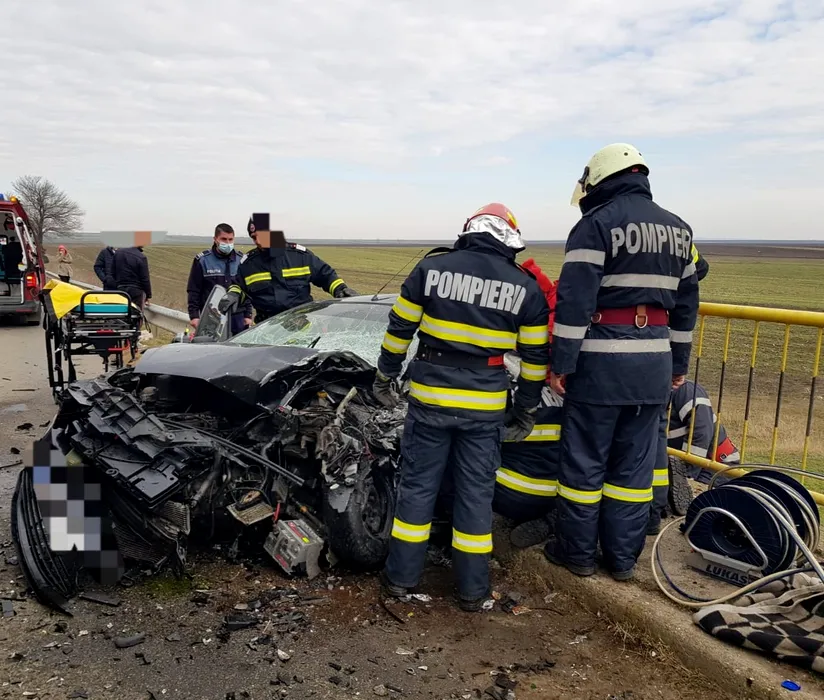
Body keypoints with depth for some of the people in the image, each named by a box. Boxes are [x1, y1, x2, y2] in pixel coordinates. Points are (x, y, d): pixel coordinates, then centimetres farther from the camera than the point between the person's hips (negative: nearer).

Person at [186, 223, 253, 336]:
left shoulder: (241, 260, 10)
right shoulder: (202, 260, 2)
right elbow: (193, 290, 3)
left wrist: (248, 315, 8)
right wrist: (194, 315, -3)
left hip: (237, 318, 3)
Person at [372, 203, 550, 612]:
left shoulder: (432, 266, -1)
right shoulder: (525, 287, 1)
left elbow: (400, 328, 1)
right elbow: (535, 356, 5)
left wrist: (384, 377, 13)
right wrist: (525, 410, 15)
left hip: (429, 397, 0)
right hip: (485, 405, 0)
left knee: (417, 485, 12)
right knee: (476, 493, 11)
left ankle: (401, 577, 22)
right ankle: (472, 590, 21)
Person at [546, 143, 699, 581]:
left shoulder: (596, 224, -7)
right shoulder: (678, 229, 14)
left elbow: (574, 300, -14)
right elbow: (686, 303, 17)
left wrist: (561, 363, -11)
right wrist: (679, 362, 23)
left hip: (601, 361, -6)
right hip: (654, 364, 6)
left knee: (585, 459, 6)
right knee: (635, 463, 13)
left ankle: (578, 551, 18)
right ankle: (623, 558, 22)